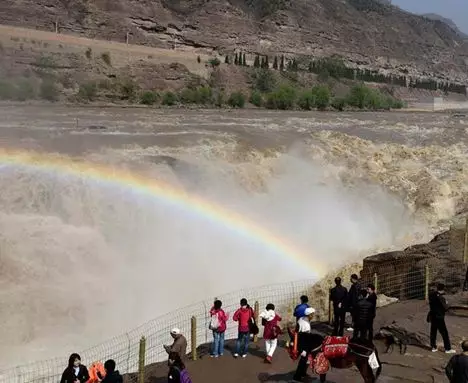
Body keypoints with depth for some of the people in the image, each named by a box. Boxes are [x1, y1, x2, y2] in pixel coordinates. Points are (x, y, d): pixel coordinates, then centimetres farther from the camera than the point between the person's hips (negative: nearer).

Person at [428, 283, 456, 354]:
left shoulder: (431, 295, -2)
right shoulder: (441, 298, -24)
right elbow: (446, 308, -20)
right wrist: (446, 304, -2)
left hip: (432, 316, 7)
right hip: (439, 317, -7)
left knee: (433, 332, 15)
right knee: (444, 333, 4)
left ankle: (433, 347, 22)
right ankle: (448, 349, 11)